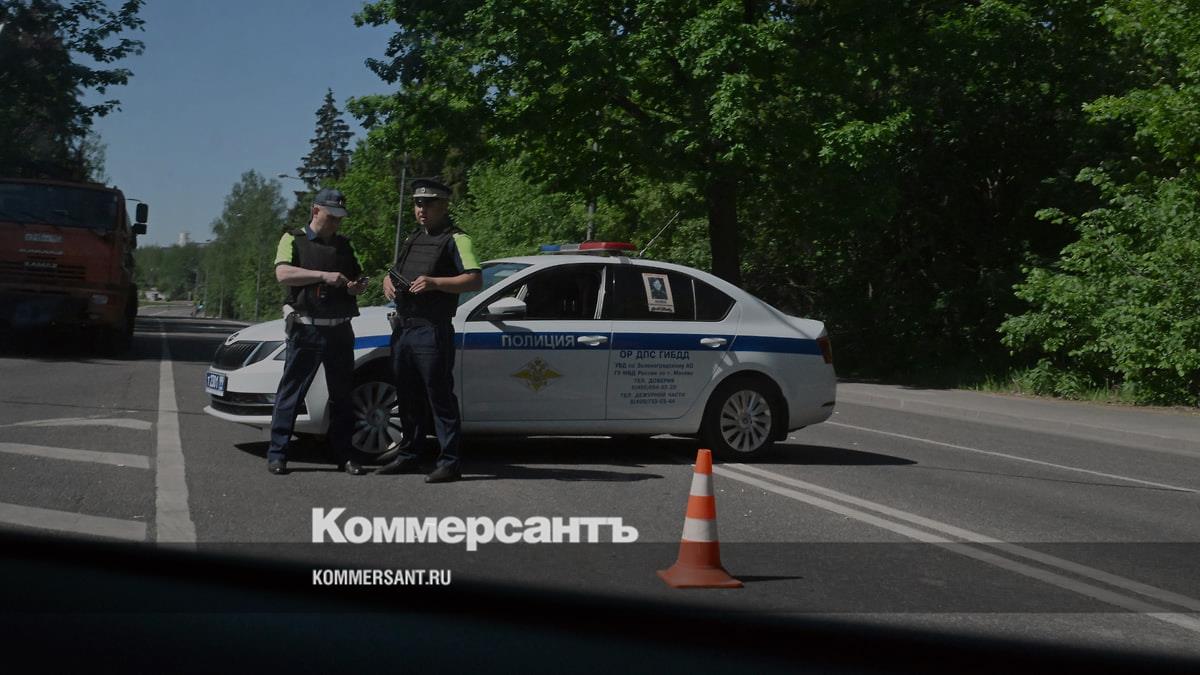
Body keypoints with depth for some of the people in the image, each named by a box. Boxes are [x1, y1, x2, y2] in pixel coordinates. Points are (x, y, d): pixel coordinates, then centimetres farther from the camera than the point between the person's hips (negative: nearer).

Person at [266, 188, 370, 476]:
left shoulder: (343, 245, 17)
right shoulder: (294, 239, 2)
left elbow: (357, 278, 27)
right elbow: (283, 273, -15)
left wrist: (358, 286, 2)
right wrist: (324, 275, -23)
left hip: (340, 330, 5)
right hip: (306, 329, -5)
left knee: (342, 394, 7)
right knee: (291, 392, -3)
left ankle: (345, 455, 13)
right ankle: (277, 454, 1)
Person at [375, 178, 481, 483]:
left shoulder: (455, 239, -5)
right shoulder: (412, 239, 21)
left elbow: (475, 280, -16)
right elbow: (393, 274, 29)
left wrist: (434, 282, -25)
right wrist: (388, 283, 5)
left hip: (432, 332, -8)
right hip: (402, 329, 8)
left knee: (440, 398, -7)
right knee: (408, 399, 14)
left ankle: (450, 462, -5)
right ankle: (409, 456, 23)